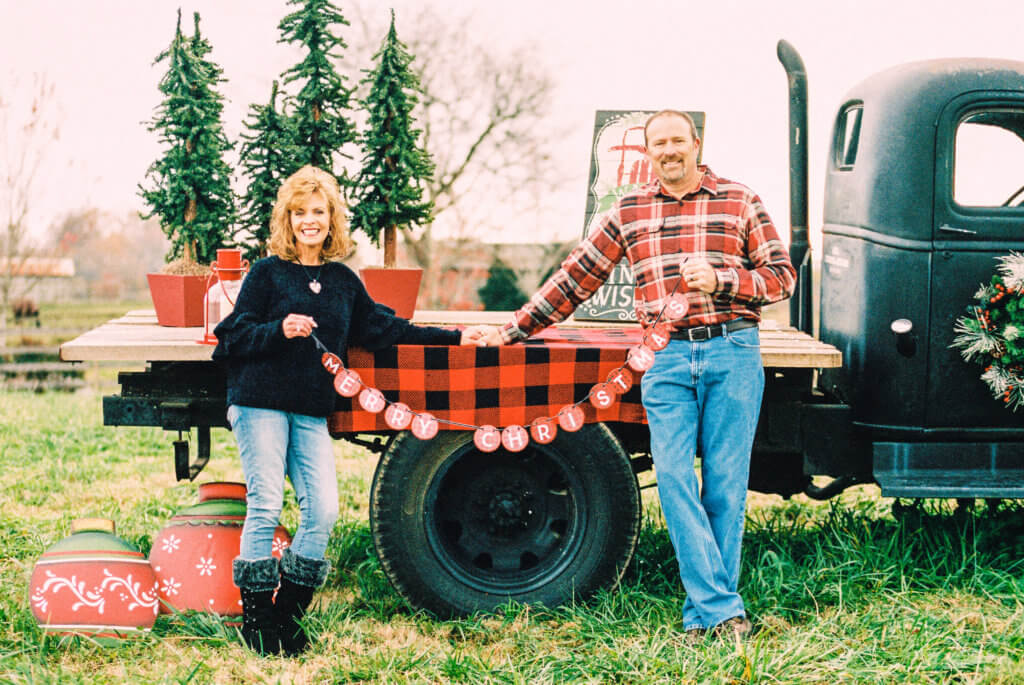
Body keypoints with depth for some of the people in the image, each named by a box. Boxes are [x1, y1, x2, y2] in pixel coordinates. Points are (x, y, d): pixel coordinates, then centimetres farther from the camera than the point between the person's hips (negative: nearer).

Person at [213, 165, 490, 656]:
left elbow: (384, 328, 22)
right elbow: (236, 335, -2)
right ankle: (255, 618, 4)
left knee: (322, 510, -6)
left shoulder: (343, 281, 15)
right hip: (261, 405, -4)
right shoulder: (267, 273, 1)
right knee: (265, 506, -8)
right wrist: (279, 330, -19)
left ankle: (287, 612, 9)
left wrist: (451, 339, 22)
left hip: (312, 413, 5)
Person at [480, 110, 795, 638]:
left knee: (725, 481, -1)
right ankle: (721, 608, -5)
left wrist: (719, 280, -9)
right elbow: (577, 276, 18)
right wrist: (516, 329, 16)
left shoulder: (739, 202, 9)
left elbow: (782, 276, 7)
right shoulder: (628, 212, 14)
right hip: (665, 358, 2)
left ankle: (705, 610, 9)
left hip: (732, 353, -1)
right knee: (673, 478, -8)